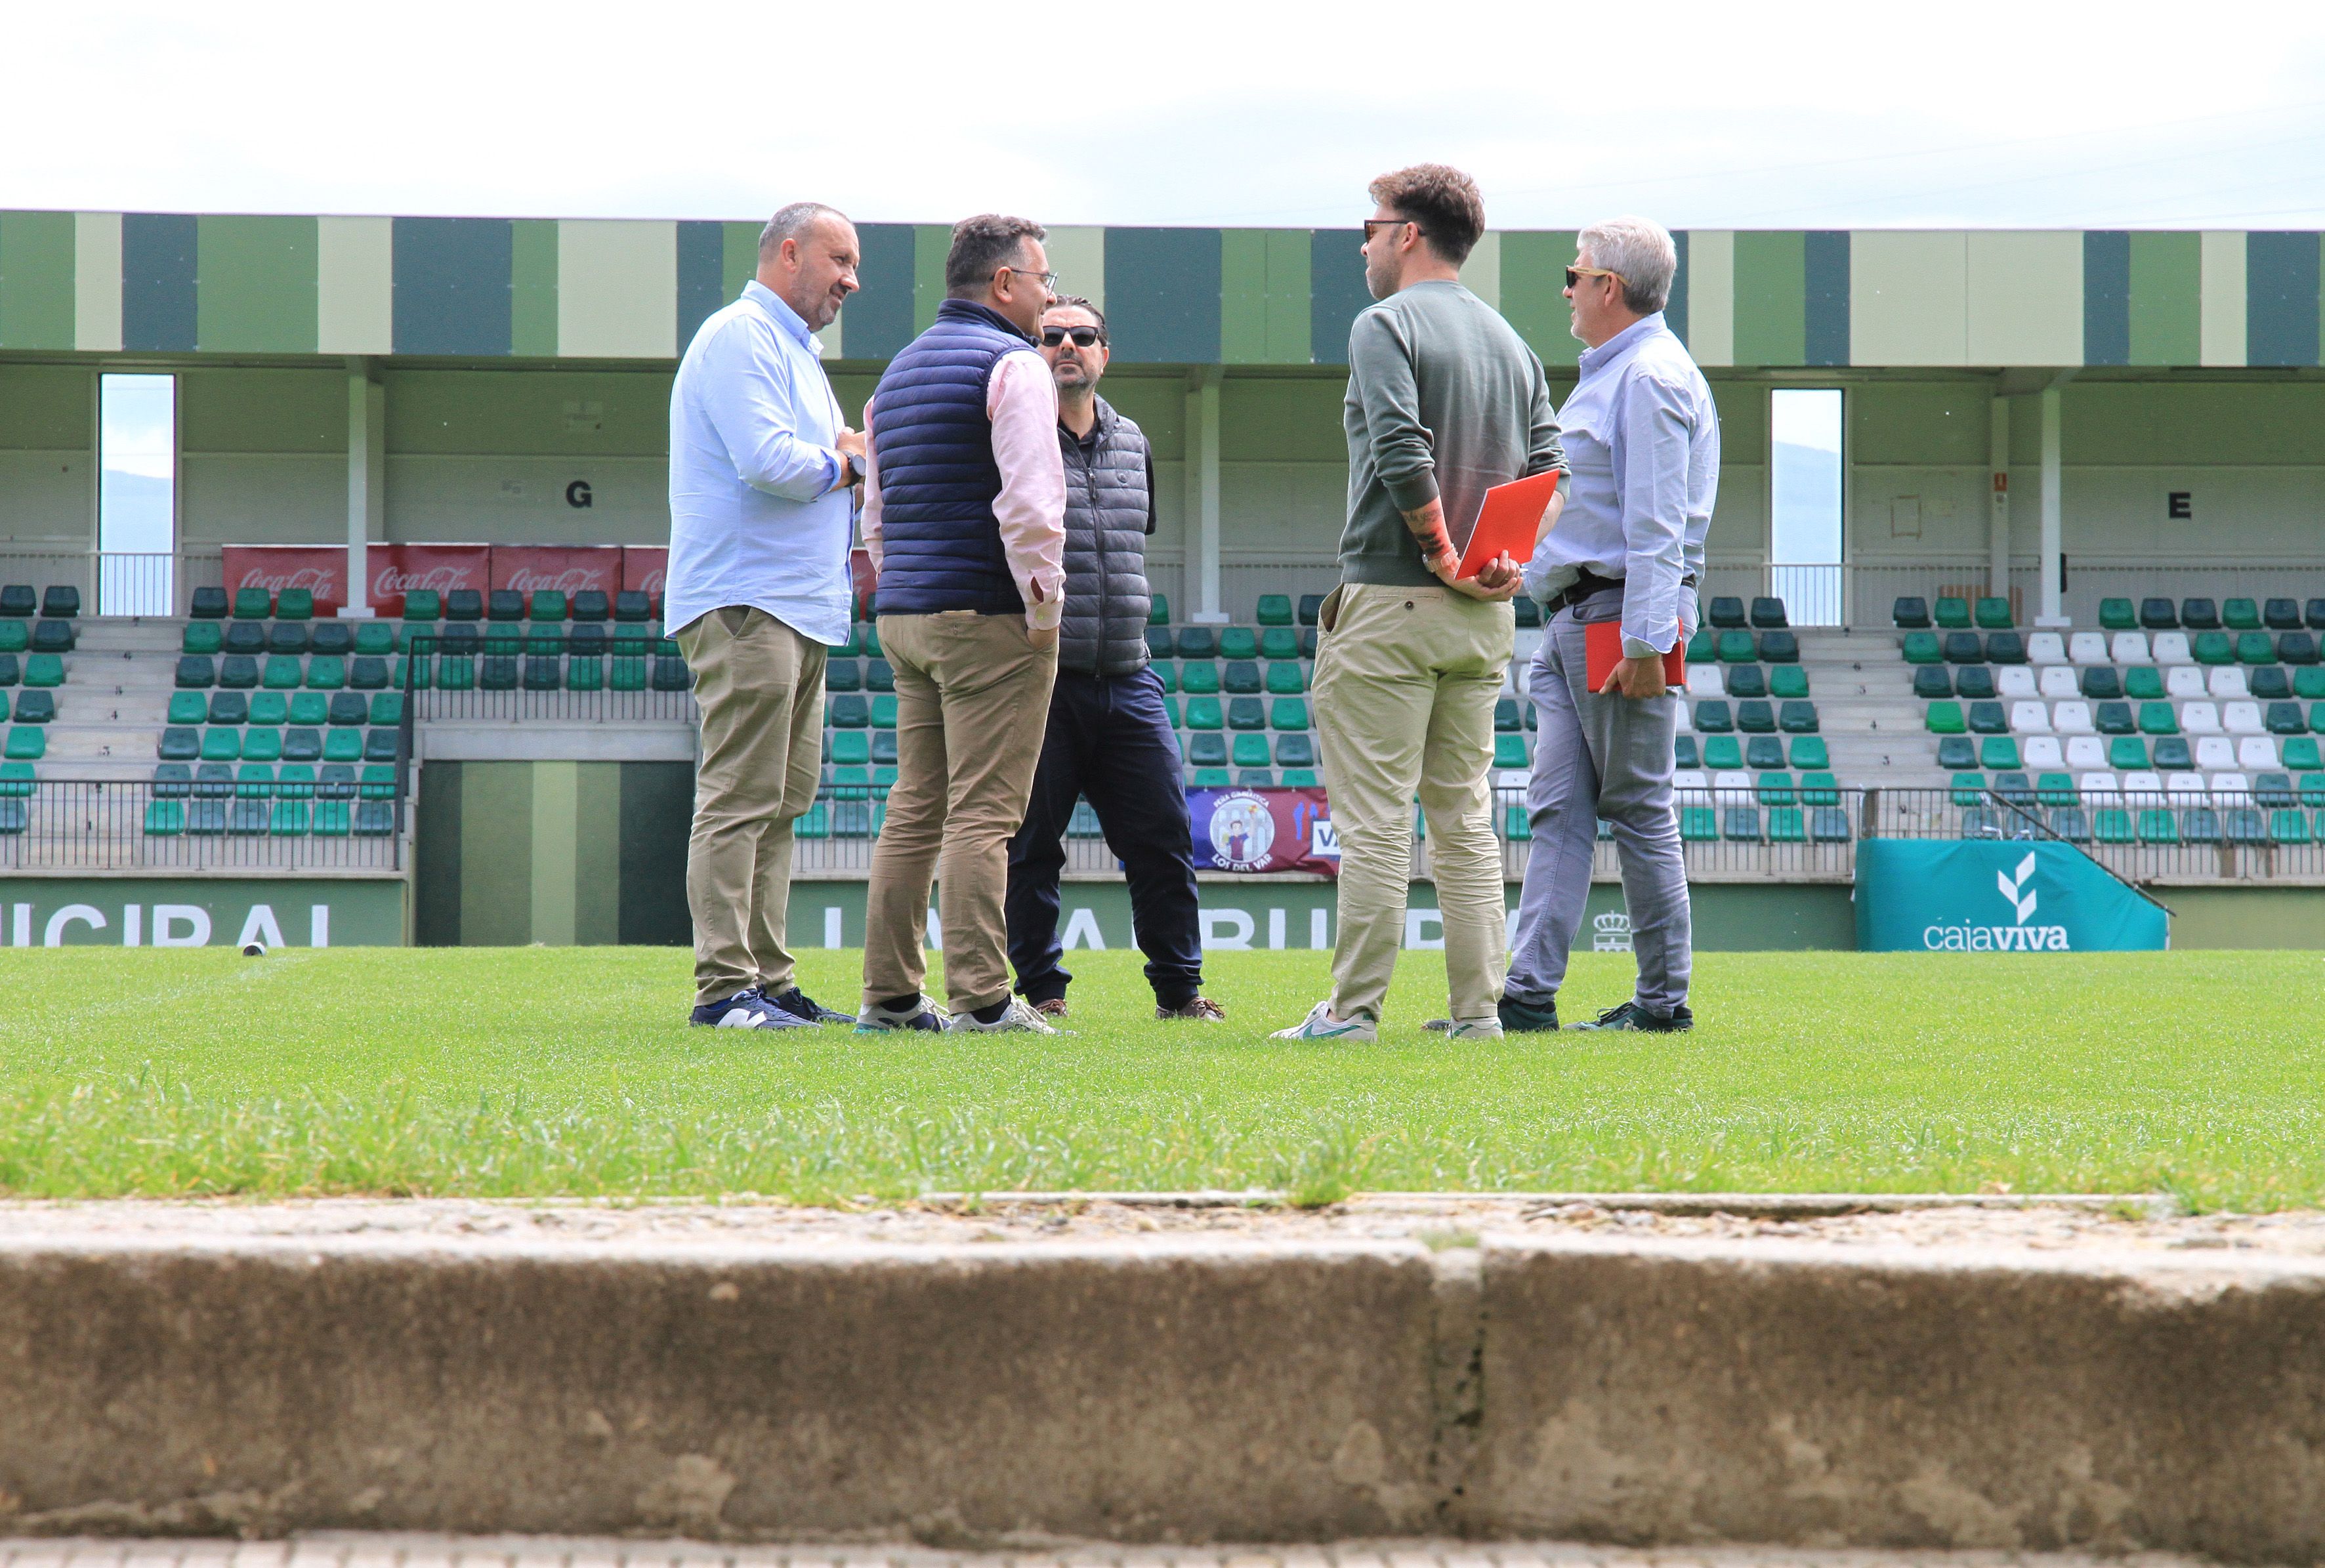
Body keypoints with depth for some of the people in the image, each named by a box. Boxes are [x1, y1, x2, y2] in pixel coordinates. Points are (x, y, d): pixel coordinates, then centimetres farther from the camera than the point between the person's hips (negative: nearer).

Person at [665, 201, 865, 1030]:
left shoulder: (791, 350, 24)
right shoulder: (739, 338, -8)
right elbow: (768, 462, -20)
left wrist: (843, 459, 6)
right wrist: (843, 462, -2)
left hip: (799, 608, 11)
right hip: (745, 603, -11)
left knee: (780, 805, 9)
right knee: (740, 799, -12)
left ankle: (768, 982, 11)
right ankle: (723, 986, -13)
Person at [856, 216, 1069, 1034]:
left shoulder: (900, 370, 20)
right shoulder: (1011, 364, -9)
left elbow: (877, 511, 23)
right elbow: (1029, 503, -18)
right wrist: (1044, 609, -11)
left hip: (906, 619, 8)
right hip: (989, 619, -8)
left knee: (914, 810, 10)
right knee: (982, 814, -8)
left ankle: (890, 995, 10)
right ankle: (980, 998, -9)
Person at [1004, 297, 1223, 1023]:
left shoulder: (1133, 445, 15)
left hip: (1125, 682, 5)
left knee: (1164, 838, 3)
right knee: (1029, 845, 1)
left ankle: (1179, 988, 12)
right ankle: (1039, 988, 12)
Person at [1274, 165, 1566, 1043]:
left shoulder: (1386, 326, -7)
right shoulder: (1511, 342, 16)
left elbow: (1402, 452, -21)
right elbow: (1548, 470, 10)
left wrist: (1442, 553, -14)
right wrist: (1510, 561, 1)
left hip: (1391, 602, -7)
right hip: (1485, 616, 7)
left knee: (1374, 820, -5)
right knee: (1465, 819, 11)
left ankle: (1354, 1008, -5)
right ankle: (1478, 1010, 10)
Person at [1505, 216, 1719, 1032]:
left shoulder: (1649, 378, -12)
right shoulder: (1609, 374, 20)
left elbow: (1657, 525, -19)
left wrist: (1645, 640, -24)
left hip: (1620, 620, -10)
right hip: (1575, 618, 10)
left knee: (1638, 810, -4)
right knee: (1559, 807, 3)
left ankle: (1664, 998, 3)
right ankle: (1530, 992, -1)